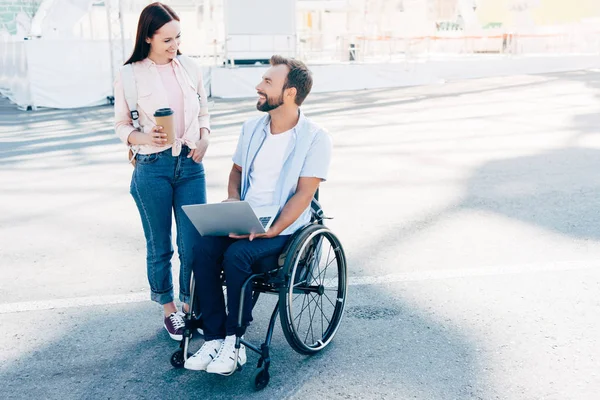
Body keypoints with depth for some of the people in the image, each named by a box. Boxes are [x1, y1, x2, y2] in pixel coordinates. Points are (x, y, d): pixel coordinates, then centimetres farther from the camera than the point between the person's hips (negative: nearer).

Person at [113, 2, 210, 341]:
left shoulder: (191, 69, 4)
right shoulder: (130, 77, -5)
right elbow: (121, 125, 2)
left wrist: (204, 138, -4)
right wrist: (144, 138, -18)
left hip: (191, 165, 3)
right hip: (153, 169, -2)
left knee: (194, 242, 3)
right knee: (160, 245, 9)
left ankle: (192, 304, 24)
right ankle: (169, 309, 27)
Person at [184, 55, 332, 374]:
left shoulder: (315, 138, -7)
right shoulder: (252, 128, 11)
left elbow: (303, 194, -12)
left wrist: (272, 230, -22)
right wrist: (232, 204, 1)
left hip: (284, 229, -5)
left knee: (236, 254, -31)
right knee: (205, 248, -23)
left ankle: (234, 340, -13)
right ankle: (214, 339, -15)